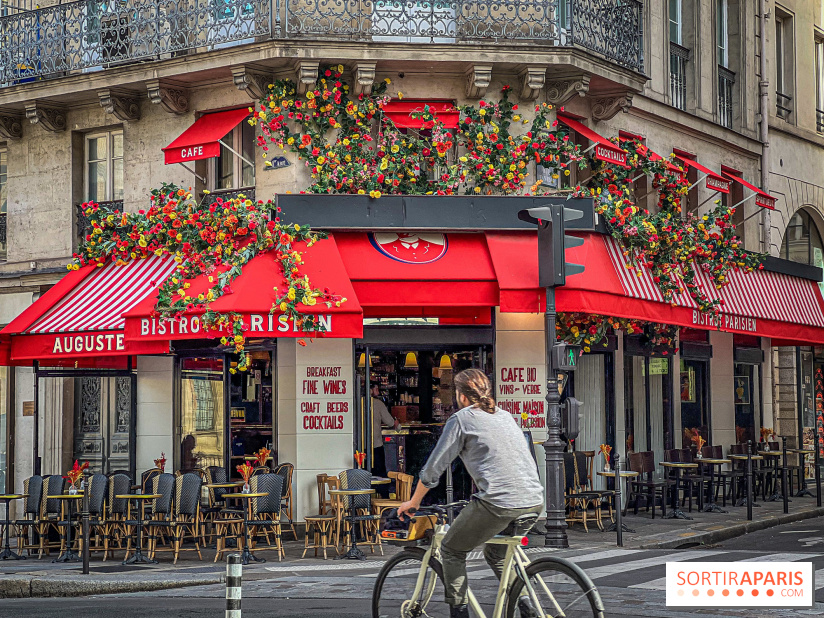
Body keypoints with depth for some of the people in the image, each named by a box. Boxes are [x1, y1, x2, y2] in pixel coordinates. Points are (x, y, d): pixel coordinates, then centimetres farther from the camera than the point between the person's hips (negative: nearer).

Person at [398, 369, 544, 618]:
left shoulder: (461, 419, 4)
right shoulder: (505, 416, 23)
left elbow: (432, 469, 6)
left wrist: (413, 502, 20)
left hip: (498, 503, -7)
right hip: (534, 502, 7)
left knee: (451, 551, 14)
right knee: (496, 553, 29)